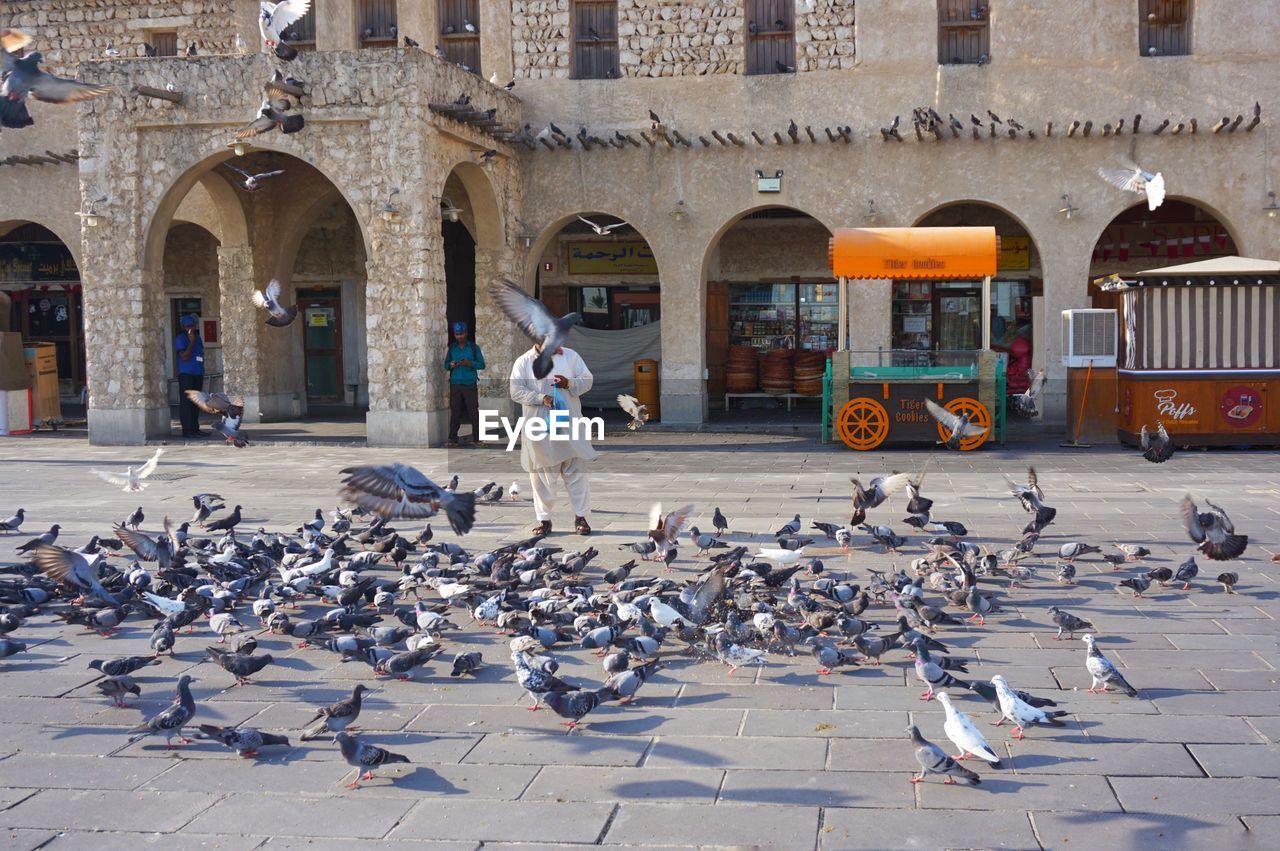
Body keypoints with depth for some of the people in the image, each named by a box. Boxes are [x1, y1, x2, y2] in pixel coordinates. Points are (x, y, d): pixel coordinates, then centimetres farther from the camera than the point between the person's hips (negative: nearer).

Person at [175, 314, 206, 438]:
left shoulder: (197, 337, 16)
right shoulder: (181, 338, -6)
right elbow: (184, 356, -15)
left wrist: (201, 369, 15)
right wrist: (191, 342, -17)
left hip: (198, 374, 7)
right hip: (186, 374, -7)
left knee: (196, 402, 10)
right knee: (186, 402, -8)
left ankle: (195, 429, 15)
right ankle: (187, 430, -10)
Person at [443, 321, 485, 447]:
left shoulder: (474, 347, 4)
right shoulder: (451, 348, 11)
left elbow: (482, 364, 1)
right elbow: (446, 364, 15)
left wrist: (470, 363, -15)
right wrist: (450, 365, -8)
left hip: (470, 384, -2)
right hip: (455, 384, 2)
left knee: (473, 411, -5)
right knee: (455, 412, 0)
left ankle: (477, 438, 0)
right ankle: (452, 439, 3)